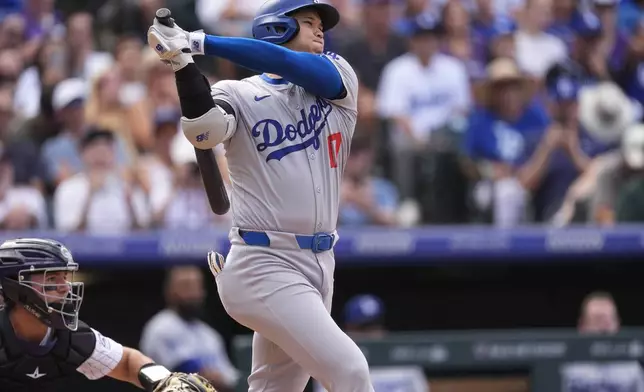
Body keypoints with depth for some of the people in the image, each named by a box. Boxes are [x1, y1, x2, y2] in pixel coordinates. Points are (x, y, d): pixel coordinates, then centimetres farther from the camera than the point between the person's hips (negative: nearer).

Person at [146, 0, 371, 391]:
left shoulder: (338, 77, 11)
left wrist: (201, 42, -16)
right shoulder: (238, 95, -1)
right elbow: (204, 132, -23)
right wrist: (183, 63, -33)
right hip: (267, 267, -6)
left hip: (319, 266, 6)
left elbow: (289, 65, -10)